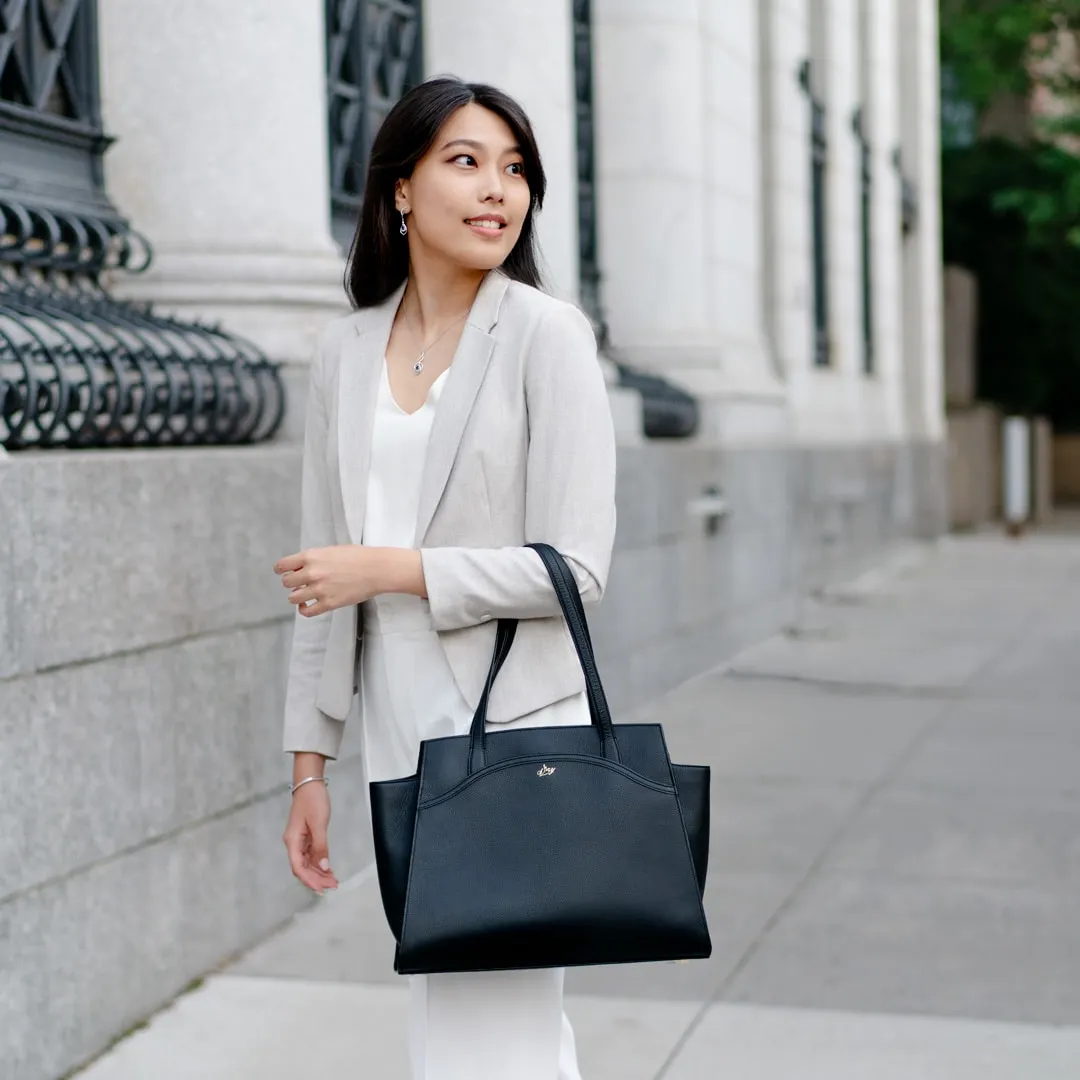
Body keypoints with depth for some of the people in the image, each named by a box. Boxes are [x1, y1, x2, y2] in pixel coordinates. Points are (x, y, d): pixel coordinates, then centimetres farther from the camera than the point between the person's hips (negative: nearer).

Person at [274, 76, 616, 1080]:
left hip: (514, 728, -5)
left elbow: (574, 567, -12)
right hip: (400, 733, 5)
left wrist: (393, 568, -15)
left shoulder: (545, 334, -8)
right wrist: (309, 766, 10)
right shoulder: (345, 350, 8)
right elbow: (322, 573, 11)